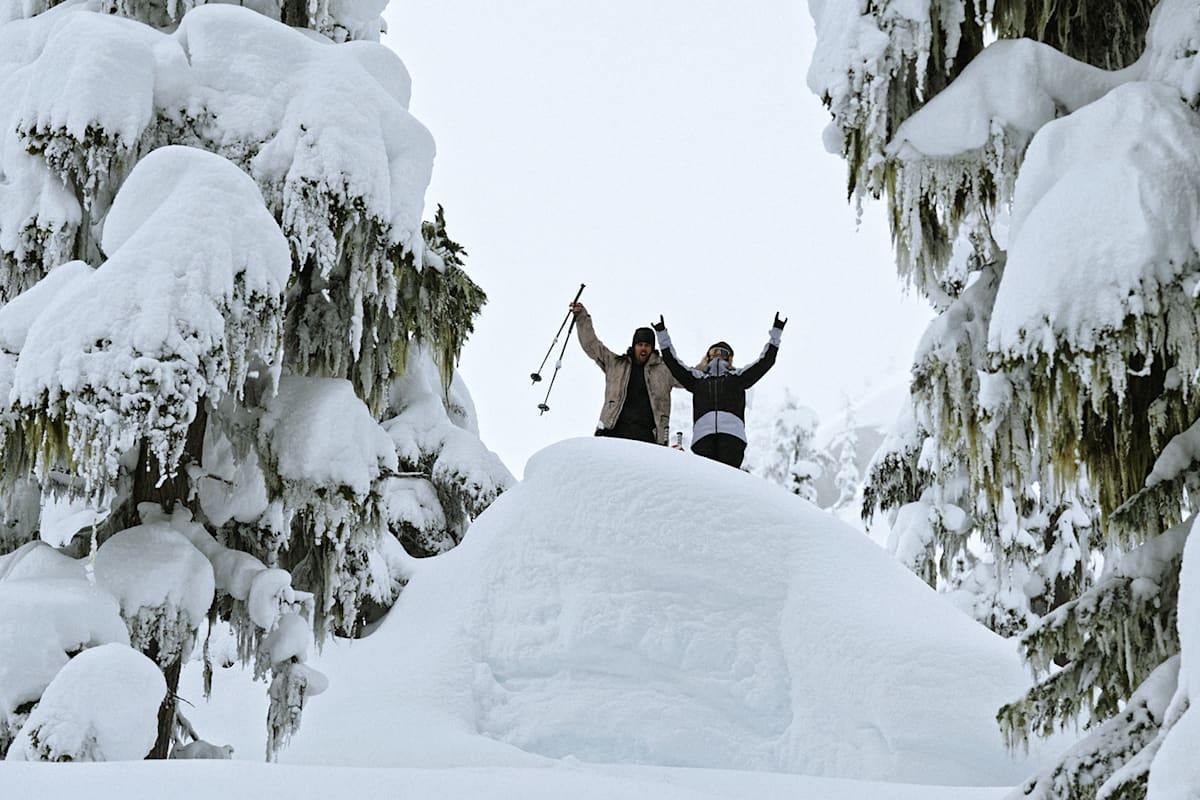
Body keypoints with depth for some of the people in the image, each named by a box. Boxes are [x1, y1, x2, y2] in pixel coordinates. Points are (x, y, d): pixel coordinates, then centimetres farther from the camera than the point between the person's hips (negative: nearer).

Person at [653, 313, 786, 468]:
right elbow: (672, 362, 27)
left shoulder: (737, 377, 28)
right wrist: (662, 334, 24)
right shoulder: (697, 378, 30)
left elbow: (765, 361, 24)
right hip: (703, 434, 1)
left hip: (732, 433, -1)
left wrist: (775, 334, 22)